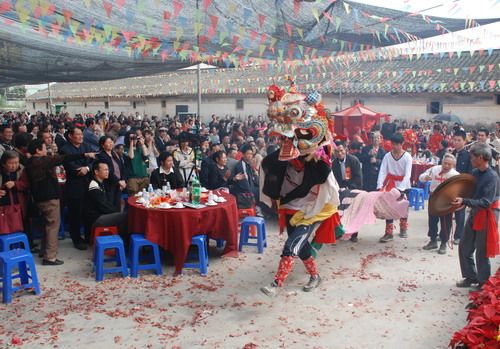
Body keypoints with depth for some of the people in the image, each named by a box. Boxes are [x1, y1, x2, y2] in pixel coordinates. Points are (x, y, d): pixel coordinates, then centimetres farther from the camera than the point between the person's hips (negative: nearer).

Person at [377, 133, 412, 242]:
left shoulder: (407, 156, -15)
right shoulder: (387, 156, -10)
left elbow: (407, 174, -23)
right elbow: (382, 172, -15)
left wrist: (400, 189, -34)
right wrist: (380, 186, -28)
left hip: (403, 184, -1)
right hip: (390, 184, 1)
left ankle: (403, 229, 34)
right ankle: (388, 233, 0)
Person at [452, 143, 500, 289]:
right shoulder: (474, 172, 1)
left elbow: (486, 202, -27)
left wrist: (464, 202, -32)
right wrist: (460, 200, -5)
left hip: (486, 216, -8)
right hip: (474, 214, 8)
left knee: (482, 252, 4)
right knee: (464, 247, 14)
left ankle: (484, 283, 22)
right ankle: (471, 277, 31)